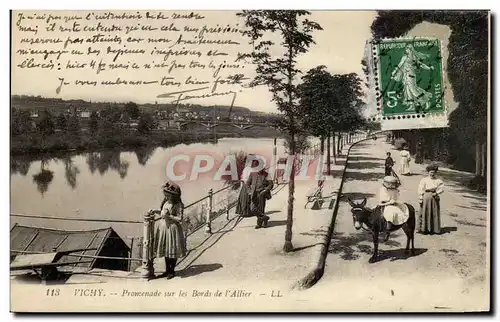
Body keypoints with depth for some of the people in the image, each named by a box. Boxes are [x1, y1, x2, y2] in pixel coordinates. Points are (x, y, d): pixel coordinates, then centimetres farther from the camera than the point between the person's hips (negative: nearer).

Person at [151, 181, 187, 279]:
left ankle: (172, 271, 22)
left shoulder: (178, 205, -17)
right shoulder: (166, 201, 4)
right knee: (166, 250, 16)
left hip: (172, 228, -7)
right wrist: (155, 211, 1)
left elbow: (180, 219, -18)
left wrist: (168, 216, -24)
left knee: (172, 251, 6)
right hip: (163, 227, 7)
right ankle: (167, 270, 30)